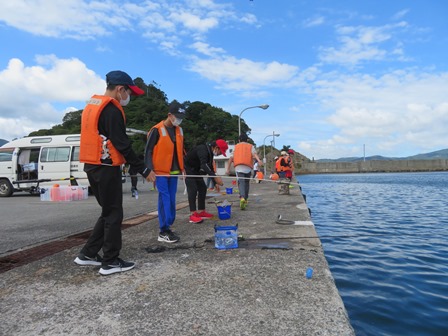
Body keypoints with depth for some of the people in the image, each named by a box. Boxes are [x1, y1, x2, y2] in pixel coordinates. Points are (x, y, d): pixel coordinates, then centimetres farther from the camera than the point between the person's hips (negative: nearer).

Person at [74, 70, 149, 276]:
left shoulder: (92, 105, 17)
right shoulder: (111, 109, -14)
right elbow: (122, 144, -19)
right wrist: (143, 169, -15)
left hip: (92, 166, 9)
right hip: (106, 168, -9)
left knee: (108, 211, 17)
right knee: (114, 214, 0)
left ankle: (88, 254, 22)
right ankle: (110, 262, 8)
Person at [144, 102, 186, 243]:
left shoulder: (179, 130, 11)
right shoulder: (157, 130, -10)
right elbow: (148, 151, -10)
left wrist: (182, 168, 16)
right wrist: (149, 169, -16)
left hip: (173, 171, 7)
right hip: (160, 171, -6)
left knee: (171, 199, 9)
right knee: (164, 198, -8)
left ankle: (167, 227, 20)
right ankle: (164, 231, -2)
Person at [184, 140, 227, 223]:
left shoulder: (210, 152, 3)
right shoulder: (203, 150, -28)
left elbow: (210, 167, 10)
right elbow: (204, 165, -43)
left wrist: (216, 182, 4)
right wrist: (215, 177, -51)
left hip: (196, 171, 10)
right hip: (188, 170, -10)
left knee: (203, 188, 5)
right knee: (193, 190, -17)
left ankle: (201, 212, 11)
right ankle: (193, 215, -18)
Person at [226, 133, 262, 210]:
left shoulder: (236, 147, 20)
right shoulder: (250, 146, 18)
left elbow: (231, 158, 11)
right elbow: (254, 154, -4)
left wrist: (228, 169, 13)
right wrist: (259, 160, -21)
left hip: (238, 167, -1)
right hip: (248, 167, 1)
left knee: (241, 182, -11)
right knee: (246, 183, 17)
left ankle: (242, 198, -36)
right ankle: (245, 199, 24)